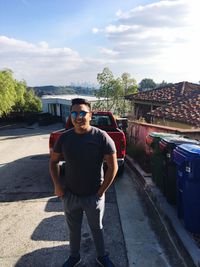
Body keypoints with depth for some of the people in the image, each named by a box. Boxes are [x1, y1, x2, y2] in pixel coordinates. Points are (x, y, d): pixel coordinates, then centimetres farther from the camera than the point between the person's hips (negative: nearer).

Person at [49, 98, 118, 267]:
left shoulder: (101, 137, -17)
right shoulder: (65, 137, -7)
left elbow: (113, 167, -12)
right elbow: (54, 161, 7)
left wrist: (101, 191, -11)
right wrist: (57, 186, -1)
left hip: (93, 196, -2)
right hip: (70, 195, 3)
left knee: (97, 228, 21)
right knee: (73, 229, 23)